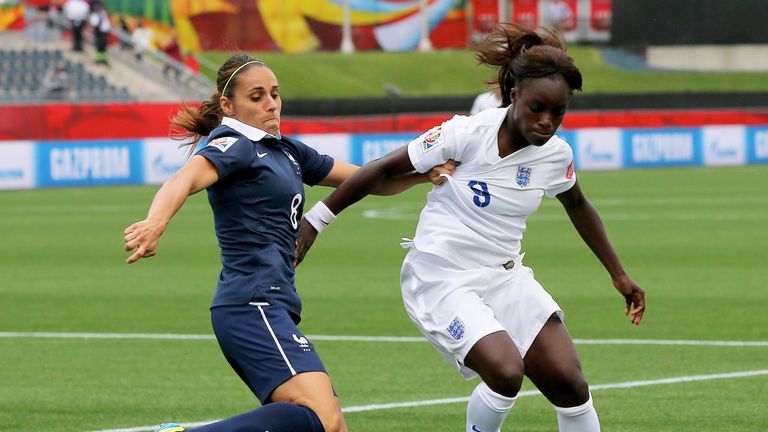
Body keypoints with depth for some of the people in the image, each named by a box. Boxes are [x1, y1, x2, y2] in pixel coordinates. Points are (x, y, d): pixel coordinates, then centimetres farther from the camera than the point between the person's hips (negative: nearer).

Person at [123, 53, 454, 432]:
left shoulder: (287, 151, 22)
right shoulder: (233, 146, -4)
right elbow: (185, 179, -26)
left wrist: (423, 174, 5)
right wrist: (155, 223, -48)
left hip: (273, 308, 10)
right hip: (252, 305, -10)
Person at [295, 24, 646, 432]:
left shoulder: (556, 154, -4)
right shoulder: (469, 133, -20)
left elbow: (577, 206, 18)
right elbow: (384, 169, -11)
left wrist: (618, 275, 22)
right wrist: (315, 221, -7)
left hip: (504, 277, 5)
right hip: (441, 279, -5)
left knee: (569, 382, -8)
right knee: (506, 372, -26)